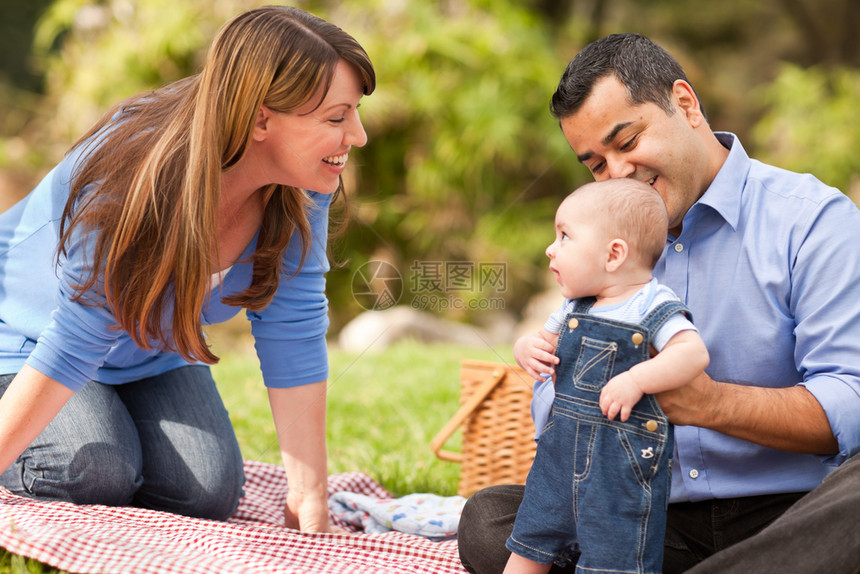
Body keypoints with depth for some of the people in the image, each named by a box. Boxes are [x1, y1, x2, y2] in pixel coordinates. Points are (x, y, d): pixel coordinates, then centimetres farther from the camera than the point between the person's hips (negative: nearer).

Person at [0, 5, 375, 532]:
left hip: (155, 353, 5)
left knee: (209, 492, -12)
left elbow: (293, 336, -20)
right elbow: (71, 348, -34)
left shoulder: (302, 192, -23)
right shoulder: (137, 188, -40)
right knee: (98, 475, -26)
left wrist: (310, 496, -21)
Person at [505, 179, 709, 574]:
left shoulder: (652, 307, -11)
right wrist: (528, 349, -1)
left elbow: (694, 352, -24)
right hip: (561, 450, 7)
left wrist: (636, 380, -32)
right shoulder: (575, 308, 11)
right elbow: (544, 341, 23)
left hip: (625, 462, -7)